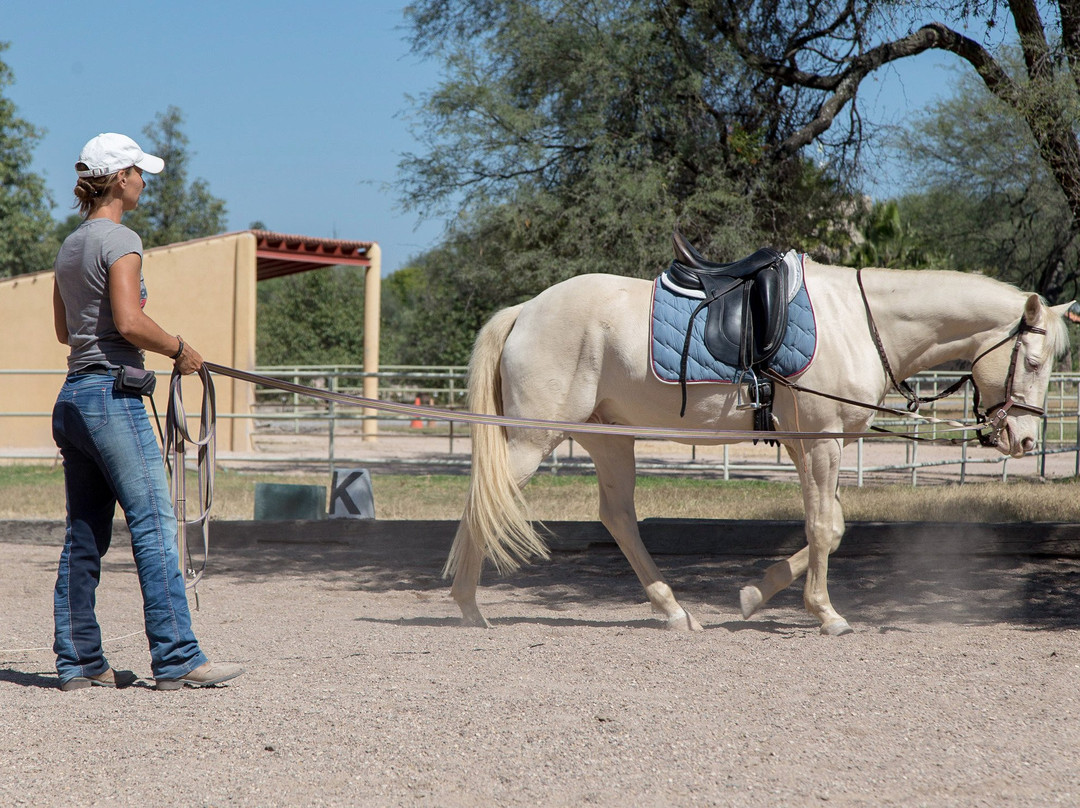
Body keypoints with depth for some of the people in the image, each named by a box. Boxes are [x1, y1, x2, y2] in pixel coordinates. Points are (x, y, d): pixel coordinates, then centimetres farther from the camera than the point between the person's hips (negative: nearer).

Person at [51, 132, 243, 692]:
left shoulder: (70, 246, 16)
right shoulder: (120, 240, -10)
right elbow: (129, 322, -20)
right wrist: (178, 348, -6)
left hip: (71, 399, 9)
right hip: (112, 397, -9)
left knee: (84, 535, 10)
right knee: (154, 528, -7)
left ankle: (79, 661, 12)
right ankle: (176, 659, -7)